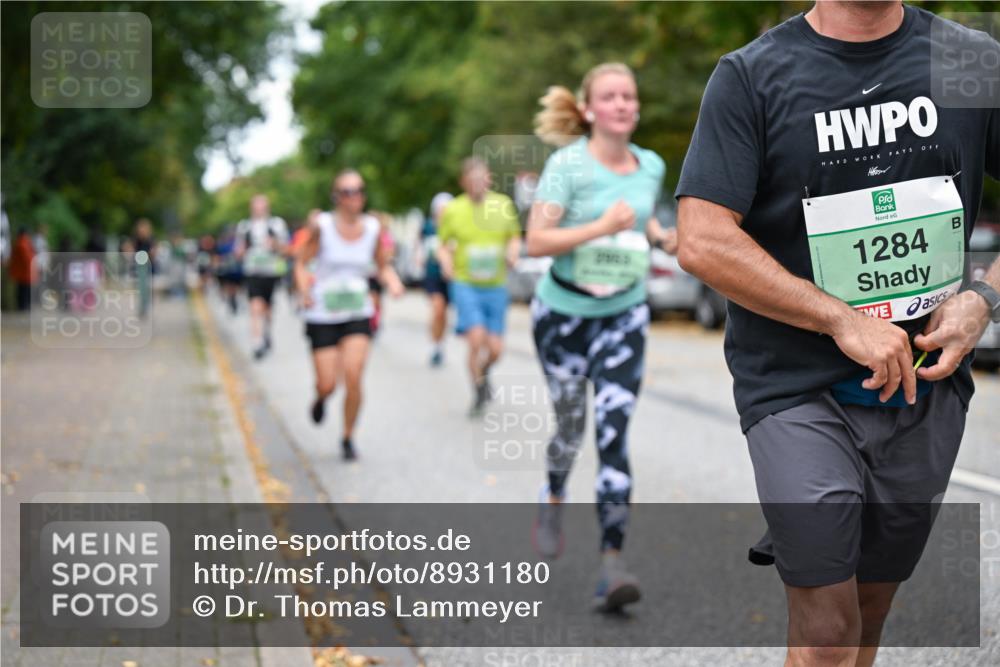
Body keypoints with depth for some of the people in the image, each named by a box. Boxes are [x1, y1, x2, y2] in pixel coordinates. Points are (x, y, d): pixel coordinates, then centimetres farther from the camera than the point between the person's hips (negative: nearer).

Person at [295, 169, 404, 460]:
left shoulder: (373, 227, -1)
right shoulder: (322, 226, -10)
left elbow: (383, 266, 11)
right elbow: (301, 262, -4)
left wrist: (393, 283, -10)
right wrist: (304, 290, -21)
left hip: (358, 314, 1)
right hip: (322, 316, -1)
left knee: (353, 377, -14)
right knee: (328, 384, -2)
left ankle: (348, 438, 7)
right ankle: (321, 398, 39)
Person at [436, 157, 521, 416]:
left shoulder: (504, 205, 2)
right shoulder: (452, 211, -2)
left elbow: (514, 238, 14)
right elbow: (443, 246, 7)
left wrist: (512, 252, -7)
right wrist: (446, 263, -14)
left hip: (496, 286, 2)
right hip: (465, 285, -2)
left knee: (495, 349, 1)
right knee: (477, 338, -18)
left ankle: (483, 372, 38)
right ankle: (479, 394, 5)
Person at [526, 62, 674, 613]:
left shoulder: (651, 166, 2)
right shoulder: (567, 164, -13)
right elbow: (536, 241, -18)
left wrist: (661, 237, 2)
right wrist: (602, 228, -29)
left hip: (624, 317, 2)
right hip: (564, 313, -2)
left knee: (614, 433, -10)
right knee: (570, 425, 10)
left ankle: (611, 563, -12)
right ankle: (553, 498, 46)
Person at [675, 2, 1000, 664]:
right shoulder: (750, 76, -6)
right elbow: (703, 241, -13)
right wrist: (843, 321, -16)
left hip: (926, 384, 4)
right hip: (798, 384, -3)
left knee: (871, 610, 13)